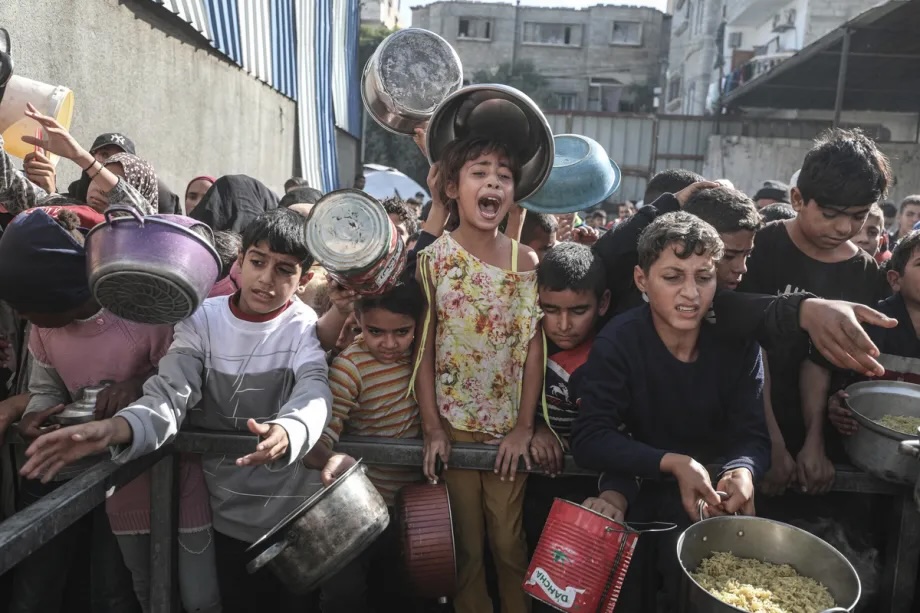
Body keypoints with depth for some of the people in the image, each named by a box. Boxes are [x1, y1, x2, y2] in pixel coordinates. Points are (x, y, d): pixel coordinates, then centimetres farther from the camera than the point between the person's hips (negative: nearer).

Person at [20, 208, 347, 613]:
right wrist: (115, 430, -37)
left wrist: (286, 432, -51)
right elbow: (169, 395, -15)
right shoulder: (202, 319, -4)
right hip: (223, 511, 2)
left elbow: (314, 393, -27)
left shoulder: (306, 327, -10)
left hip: (292, 511, -1)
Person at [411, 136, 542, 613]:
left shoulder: (525, 261, -2)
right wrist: (431, 427, -8)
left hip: (509, 426, 1)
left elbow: (532, 347, -2)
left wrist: (524, 426, -5)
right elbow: (424, 348, -5)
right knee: (465, 543, 12)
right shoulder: (433, 259, -6)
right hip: (453, 424, -1)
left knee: (509, 541, 11)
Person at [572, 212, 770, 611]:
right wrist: (673, 464, -33)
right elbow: (589, 438, -21)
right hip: (637, 481, -1)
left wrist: (743, 471, -34)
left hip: (710, 485, 2)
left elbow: (753, 435, -10)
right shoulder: (618, 342, -18)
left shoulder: (737, 342, -11)